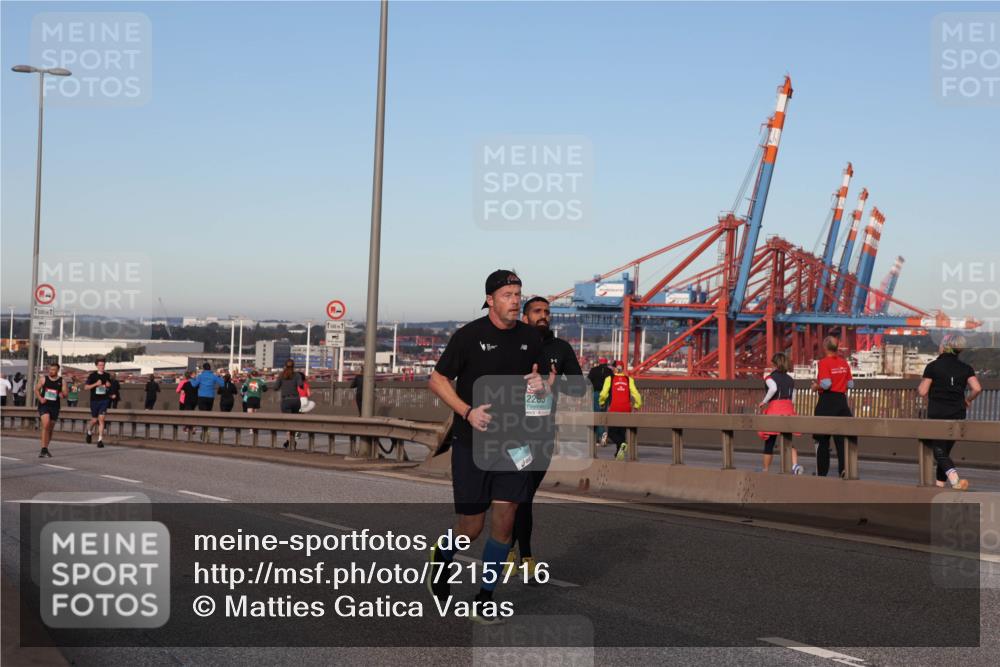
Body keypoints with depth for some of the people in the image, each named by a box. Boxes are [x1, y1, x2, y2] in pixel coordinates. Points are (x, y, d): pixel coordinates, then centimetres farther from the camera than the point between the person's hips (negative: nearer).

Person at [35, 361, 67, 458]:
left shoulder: (61, 381, 3)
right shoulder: (43, 379, 2)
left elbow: (65, 394, 4)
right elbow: (36, 389, 4)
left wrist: (62, 394, -20)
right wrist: (40, 398, -13)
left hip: (55, 406, 3)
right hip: (44, 405, -3)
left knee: (50, 429, 12)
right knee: (46, 425, -22)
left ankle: (45, 449, 27)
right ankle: (44, 449, -22)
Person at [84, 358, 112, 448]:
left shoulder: (107, 375, 7)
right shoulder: (92, 375, -3)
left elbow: (110, 386, 22)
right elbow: (86, 387, -6)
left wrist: (108, 385, -2)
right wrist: (96, 384, -19)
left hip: (104, 400, 1)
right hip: (94, 400, -1)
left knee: (101, 419, -10)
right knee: (94, 420, 9)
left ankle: (100, 440, -10)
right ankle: (89, 432, 41)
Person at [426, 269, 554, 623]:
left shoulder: (530, 337, 6)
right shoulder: (469, 335, -7)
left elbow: (547, 375, 20)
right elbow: (437, 380, -3)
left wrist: (543, 385, -5)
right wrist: (467, 411, -16)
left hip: (514, 443, 3)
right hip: (471, 443, -3)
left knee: (504, 522, -2)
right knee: (472, 525, 1)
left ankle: (485, 596, 12)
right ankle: (442, 554, 34)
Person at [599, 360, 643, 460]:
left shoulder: (609, 379, 2)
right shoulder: (629, 379, 8)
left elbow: (603, 394, -4)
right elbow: (636, 394, 0)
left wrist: (602, 403, 15)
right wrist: (637, 405, 15)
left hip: (614, 409, -3)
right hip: (626, 409, 3)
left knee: (612, 432, 2)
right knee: (621, 431, 16)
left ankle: (622, 444, -27)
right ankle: (620, 453, 14)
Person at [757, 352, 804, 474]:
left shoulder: (770, 377, 1)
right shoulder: (790, 379, 15)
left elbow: (773, 388, -21)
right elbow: (793, 399, 10)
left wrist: (764, 402, -12)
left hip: (774, 408, -3)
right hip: (789, 409, 3)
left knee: (769, 442, 6)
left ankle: (766, 470, 15)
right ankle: (795, 465, -26)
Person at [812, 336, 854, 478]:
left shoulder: (824, 362, -12)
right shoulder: (844, 363, 5)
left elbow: (825, 384, -20)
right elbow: (850, 384, 9)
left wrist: (816, 386, -2)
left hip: (827, 401, -4)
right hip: (841, 400, 4)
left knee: (822, 439, 7)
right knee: (841, 437, 3)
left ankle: (821, 472, 13)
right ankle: (844, 467, -13)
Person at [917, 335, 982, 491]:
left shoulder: (933, 366, -6)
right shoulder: (965, 368, 3)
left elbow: (923, 391, -8)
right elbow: (977, 389, -9)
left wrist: (919, 386, 13)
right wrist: (967, 400, 9)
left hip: (936, 414, -4)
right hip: (957, 415, 4)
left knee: (939, 451, -6)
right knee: (946, 449, 17)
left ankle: (955, 478, -28)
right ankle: (940, 482, 20)